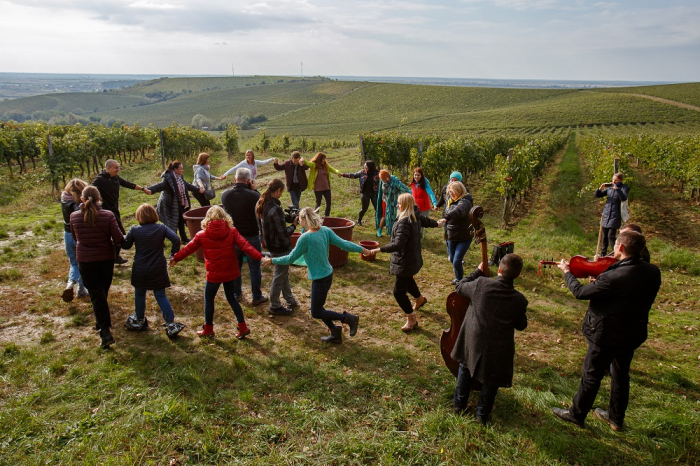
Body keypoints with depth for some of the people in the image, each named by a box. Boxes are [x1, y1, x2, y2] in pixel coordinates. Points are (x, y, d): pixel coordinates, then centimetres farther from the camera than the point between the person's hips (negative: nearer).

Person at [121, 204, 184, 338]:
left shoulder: (134, 230, -10)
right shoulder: (161, 228, -6)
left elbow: (126, 246, 3)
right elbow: (176, 239, -17)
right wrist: (173, 255, -6)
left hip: (140, 270, -1)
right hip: (158, 270, 1)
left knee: (139, 294, 20)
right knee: (161, 296, 9)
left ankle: (139, 321, 38)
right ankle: (171, 324, 3)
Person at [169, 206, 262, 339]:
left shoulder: (202, 235, -6)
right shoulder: (232, 232, -6)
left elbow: (188, 248, 5)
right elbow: (245, 246, -14)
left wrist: (175, 258, 20)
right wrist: (260, 257, -16)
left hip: (214, 274, -3)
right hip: (230, 272, 3)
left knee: (209, 300, 16)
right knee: (231, 297, 19)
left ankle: (208, 329, 27)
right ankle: (243, 327, 16)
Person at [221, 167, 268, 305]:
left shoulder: (225, 195, -10)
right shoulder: (254, 195, -22)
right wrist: (253, 189, -3)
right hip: (251, 236, -4)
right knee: (254, 268, 9)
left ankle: (236, 294, 33)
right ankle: (257, 297, 18)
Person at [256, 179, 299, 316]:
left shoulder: (262, 205, 0)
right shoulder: (275, 209, -28)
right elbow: (283, 234, -26)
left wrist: (285, 218, 4)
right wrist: (294, 225, -11)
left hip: (270, 244, 9)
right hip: (280, 247, -9)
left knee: (284, 272, 23)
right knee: (279, 275, 7)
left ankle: (290, 300, 38)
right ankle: (275, 306, 21)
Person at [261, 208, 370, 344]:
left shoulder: (305, 238, -22)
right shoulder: (325, 230, -3)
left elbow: (290, 259, -14)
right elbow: (343, 244, -4)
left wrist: (272, 260, -1)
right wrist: (362, 249, 8)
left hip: (320, 279, -8)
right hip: (327, 274, 8)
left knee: (316, 313, 8)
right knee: (317, 307, 22)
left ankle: (348, 318, 7)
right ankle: (335, 334, 31)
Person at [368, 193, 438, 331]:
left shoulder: (404, 223, -31)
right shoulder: (416, 217, -2)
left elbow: (397, 244, -38)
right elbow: (427, 221, 19)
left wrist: (379, 250, -35)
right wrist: (437, 223, 41)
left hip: (405, 262, -11)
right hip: (413, 257, 11)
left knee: (399, 291, -3)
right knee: (407, 280, 35)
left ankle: (411, 319, 8)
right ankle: (420, 298, 60)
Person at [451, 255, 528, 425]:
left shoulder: (481, 284, -22)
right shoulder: (519, 300, -20)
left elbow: (460, 287, 0)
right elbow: (521, 326, -3)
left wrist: (478, 272, 10)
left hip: (472, 340, 1)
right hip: (497, 349, -1)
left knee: (465, 369, 28)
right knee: (491, 382, 23)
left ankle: (459, 403, 43)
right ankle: (482, 414, 38)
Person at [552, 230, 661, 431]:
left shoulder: (613, 278, -32)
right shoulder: (653, 271, -10)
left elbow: (580, 292, -20)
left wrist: (567, 272, -4)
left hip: (607, 335, -7)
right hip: (633, 334, 7)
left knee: (591, 376, 12)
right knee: (620, 375, 24)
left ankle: (576, 414, 30)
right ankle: (616, 418, 42)